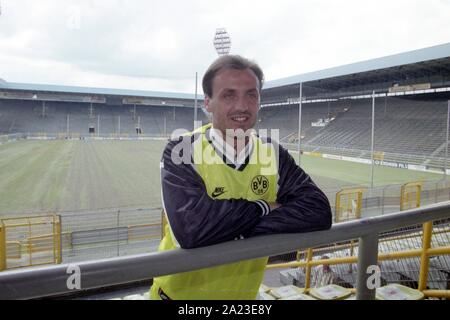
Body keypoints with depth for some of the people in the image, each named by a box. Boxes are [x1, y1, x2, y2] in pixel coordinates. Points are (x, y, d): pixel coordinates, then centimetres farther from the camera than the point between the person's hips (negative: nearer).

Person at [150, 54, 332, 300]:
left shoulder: (272, 154, -8)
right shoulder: (182, 152, -21)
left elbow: (318, 211, -18)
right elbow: (191, 228, -35)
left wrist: (240, 231, -27)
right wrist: (263, 208, -23)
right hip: (180, 293, -3)